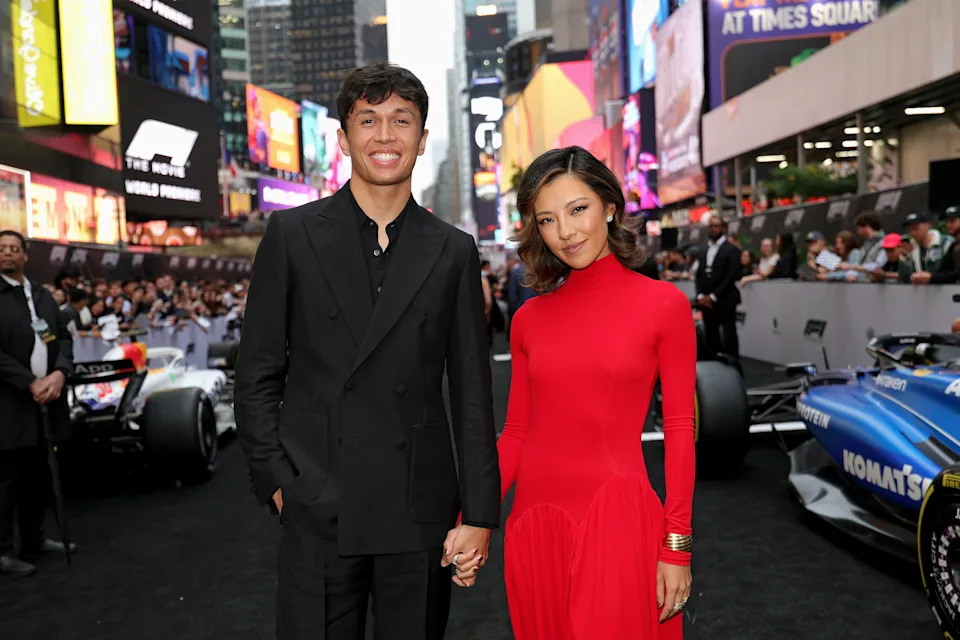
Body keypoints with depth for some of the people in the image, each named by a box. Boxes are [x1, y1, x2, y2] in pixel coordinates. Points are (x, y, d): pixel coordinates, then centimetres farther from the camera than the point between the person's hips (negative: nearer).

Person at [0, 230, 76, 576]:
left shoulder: (43, 295, 14)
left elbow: (63, 337, 10)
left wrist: (60, 373, -9)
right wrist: (30, 384, -17)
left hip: (46, 402, 6)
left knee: (37, 476, 15)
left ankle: (34, 540, 28)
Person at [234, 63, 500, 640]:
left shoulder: (454, 251, 4)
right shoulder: (292, 235, 2)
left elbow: (472, 392, 3)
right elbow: (258, 375, 4)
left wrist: (480, 515, 0)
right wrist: (276, 481, -4)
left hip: (420, 511, 1)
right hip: (317, 511, 0)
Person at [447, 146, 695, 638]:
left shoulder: (663, 304, -3)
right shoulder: (529, 319, 6)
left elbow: (680, 430, -4)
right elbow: (515, 432, 8)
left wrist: (677, 546, -7)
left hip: (616, 519, -3)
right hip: (534, 520, 4)